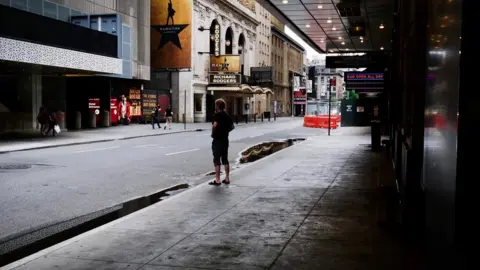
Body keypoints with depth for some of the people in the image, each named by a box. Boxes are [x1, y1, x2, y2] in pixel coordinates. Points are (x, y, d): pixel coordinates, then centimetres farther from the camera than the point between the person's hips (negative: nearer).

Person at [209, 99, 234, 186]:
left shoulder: (217, 115, -14)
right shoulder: (226, 115, 11)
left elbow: (214, 125, -29)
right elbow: (231, 126, 18)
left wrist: (213, 133, -15)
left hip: (217, 140, -8)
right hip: (225, 140, 8)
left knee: (217, 160, -3)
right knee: (225, 159, 13)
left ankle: (217, 180, -2)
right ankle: (227, 179, 17)